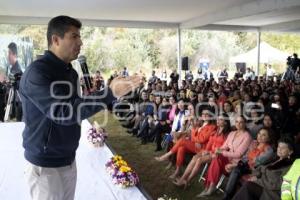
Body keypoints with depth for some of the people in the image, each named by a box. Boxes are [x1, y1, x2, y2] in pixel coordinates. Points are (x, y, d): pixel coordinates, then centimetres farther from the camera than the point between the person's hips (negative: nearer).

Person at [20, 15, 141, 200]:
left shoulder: (70, 71, 8)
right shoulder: (37, 72, -20)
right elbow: (63, 113, -30)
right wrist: (110, 93, -34)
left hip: (69, 159, 8)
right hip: (46, 164, -8)